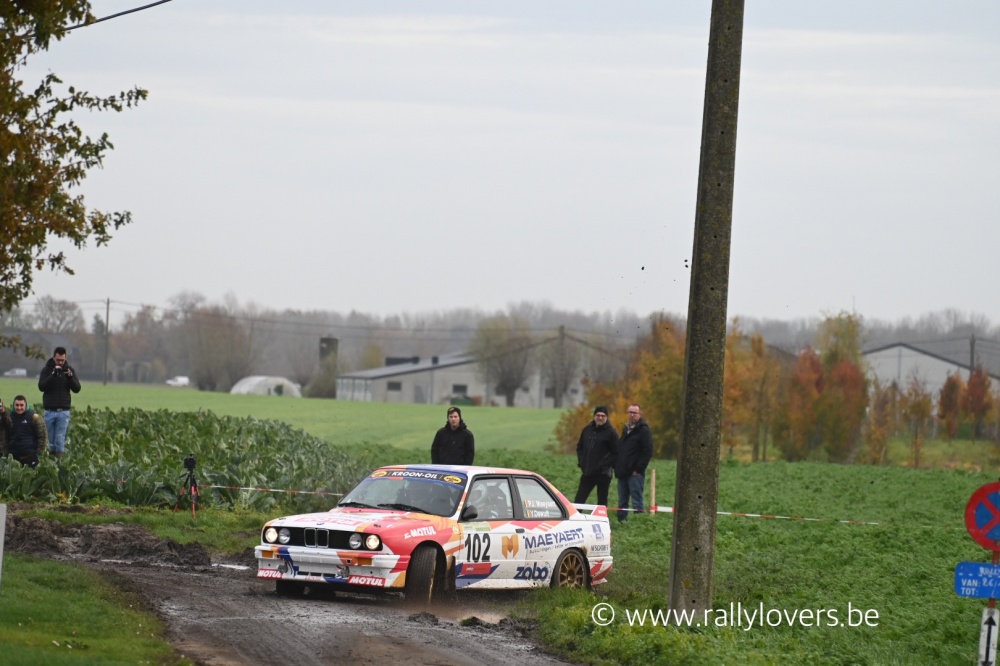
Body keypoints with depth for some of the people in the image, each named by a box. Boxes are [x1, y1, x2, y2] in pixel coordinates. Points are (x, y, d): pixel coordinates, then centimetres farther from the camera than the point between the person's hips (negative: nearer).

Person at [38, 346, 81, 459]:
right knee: (50, 439, 2)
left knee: (60, 439, -5)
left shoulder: (69, 369, 6)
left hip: (63, 411, 0)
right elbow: (41, 387, -11)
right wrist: (53, 374, -22)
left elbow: (77, 389, 1)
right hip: (50, 410, 0)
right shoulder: (47, 369, 2)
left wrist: (70, 377, -17)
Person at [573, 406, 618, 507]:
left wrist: (605, 465, -14)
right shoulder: (587, 429, 11)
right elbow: (580, 447, 19)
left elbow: (615, 453, -8)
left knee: (602, 500, 3)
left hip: (603, 474, -5)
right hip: (587, 472, 5)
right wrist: (581, 463, 6)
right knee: (579, 499, 2)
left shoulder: (610, 432, -5)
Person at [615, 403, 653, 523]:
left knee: (637, 502, -9)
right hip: (623, 472, 8)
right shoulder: (626, 429, 19)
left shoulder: (643, 430, -5)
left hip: (635, 473, -8)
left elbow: (648, 452, -11)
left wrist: (638, 469, -16)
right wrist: (617, 468, 13)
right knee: (622, 502, 11)